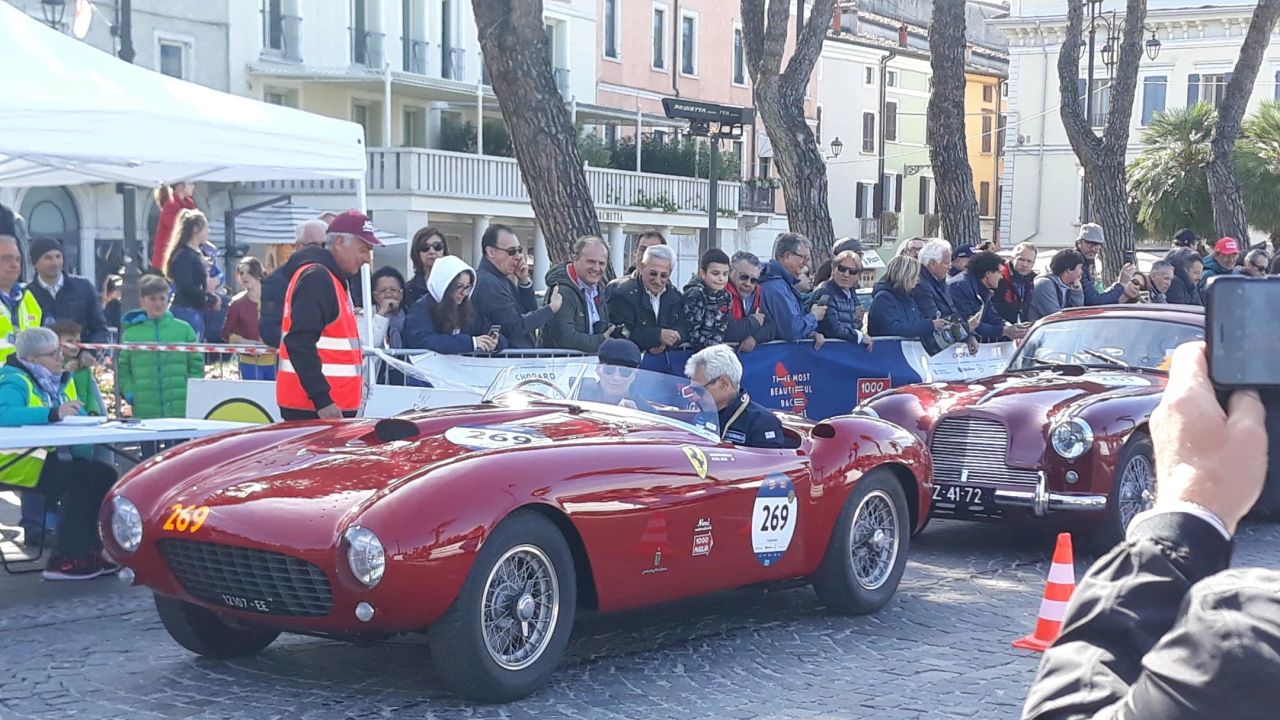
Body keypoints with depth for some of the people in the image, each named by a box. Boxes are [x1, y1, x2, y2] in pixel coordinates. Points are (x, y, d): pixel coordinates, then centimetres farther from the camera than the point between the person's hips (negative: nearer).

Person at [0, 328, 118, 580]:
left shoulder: (61, 380, 14)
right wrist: (53, 413, -40)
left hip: (47, 457, 9)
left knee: (105, 474, -5)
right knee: (80, 479, -23)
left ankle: (89, 553, -2)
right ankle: (63, 561, -17)